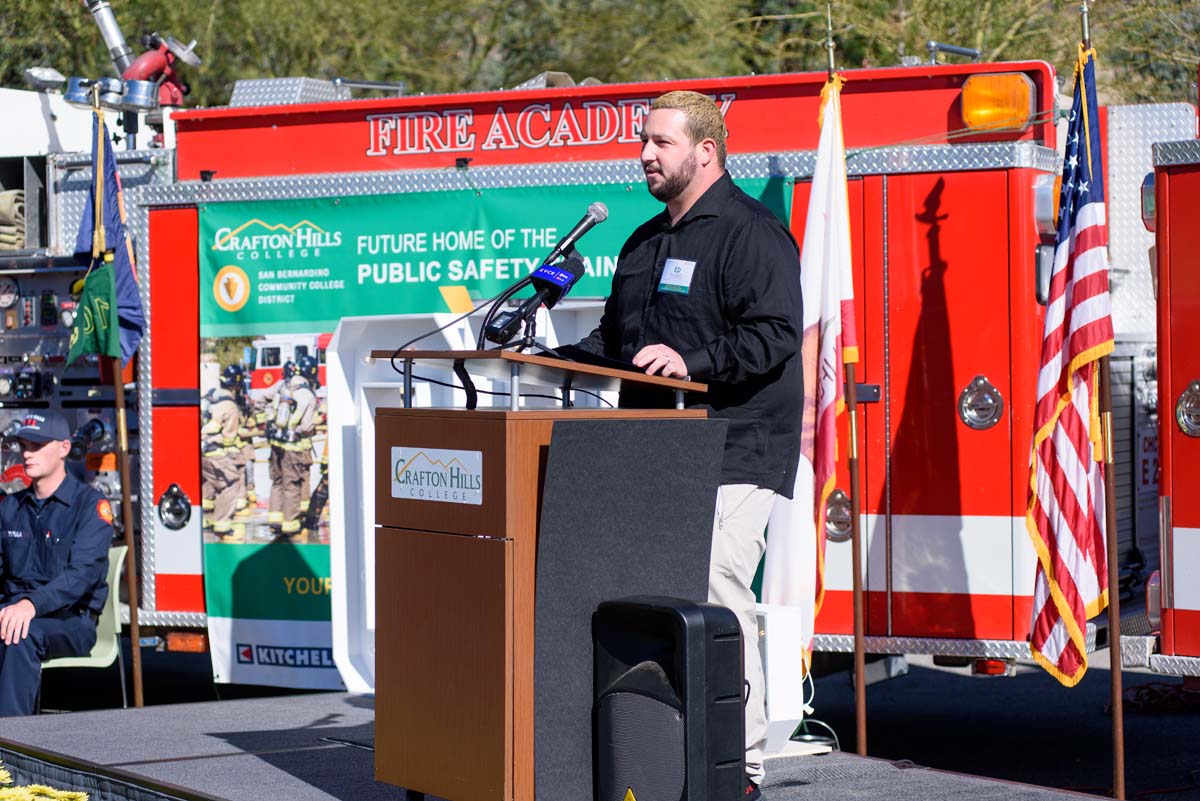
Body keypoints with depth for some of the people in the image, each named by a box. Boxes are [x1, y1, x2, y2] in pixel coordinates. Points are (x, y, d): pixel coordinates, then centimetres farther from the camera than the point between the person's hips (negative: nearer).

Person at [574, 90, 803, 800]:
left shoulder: (752, 233, -6)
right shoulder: (646, 242, 21)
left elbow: (773, 337, -16)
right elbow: (618, 336, 29)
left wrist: (691, 361, -25)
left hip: (735, 455, -8)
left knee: (717, 593, -14)